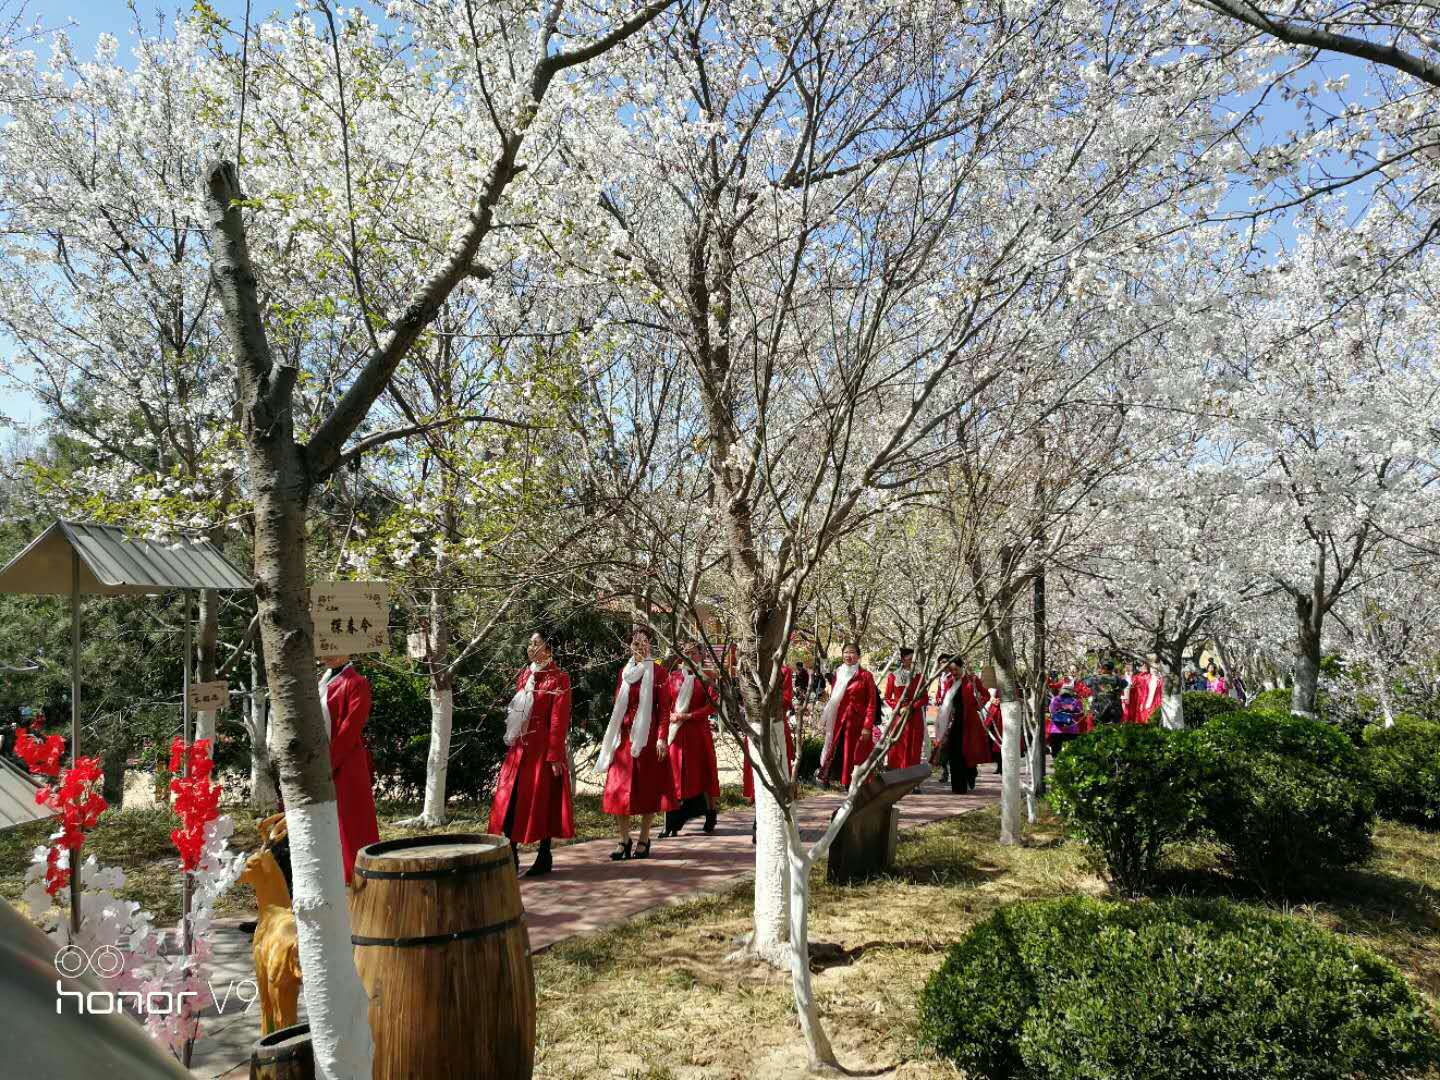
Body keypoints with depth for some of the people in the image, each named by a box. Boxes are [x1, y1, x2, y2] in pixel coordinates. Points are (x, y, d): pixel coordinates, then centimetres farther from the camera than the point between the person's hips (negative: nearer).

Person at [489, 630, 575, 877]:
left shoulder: (558, 679, -7)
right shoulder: (524, 675, 12)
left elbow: (559, 720, -11)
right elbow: (515, 710, 16)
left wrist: (555, 755, -15)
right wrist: (512, 741, 10)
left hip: (542, 748, -6)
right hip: (519, 747, 6)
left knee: (541, 800, 1)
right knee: (510, 799, 3)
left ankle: (545, 857, 14)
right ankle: (511, 855, 10)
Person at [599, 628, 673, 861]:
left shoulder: (657, 672, -3)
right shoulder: (624, 671, 11)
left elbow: (665, 708, -6)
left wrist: (661, 737, -13)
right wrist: (611, 736, 12)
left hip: (648, 737, -4)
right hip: (624, 736, 4)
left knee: (647, 788, 3)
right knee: (617, 789, 1)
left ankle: (644, 840, 13)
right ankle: (624, 839, 11)